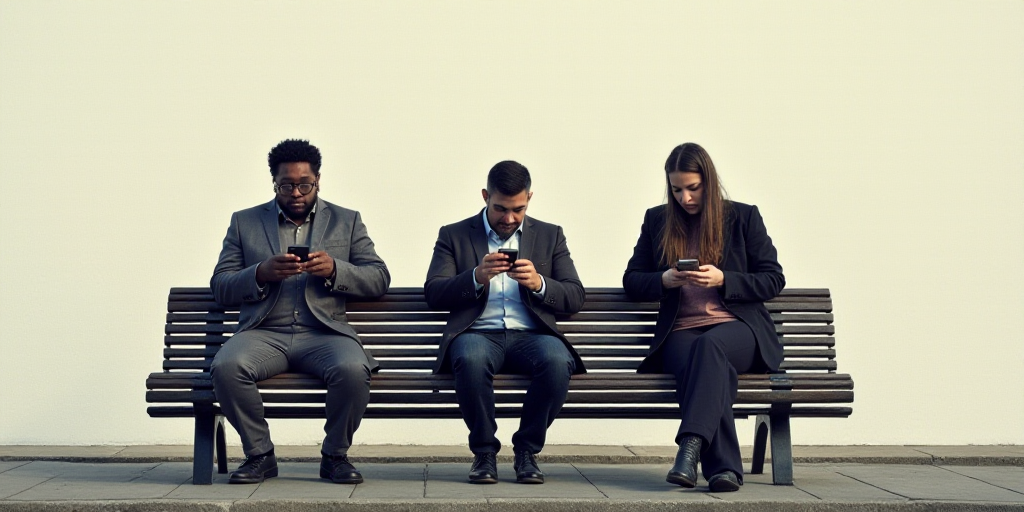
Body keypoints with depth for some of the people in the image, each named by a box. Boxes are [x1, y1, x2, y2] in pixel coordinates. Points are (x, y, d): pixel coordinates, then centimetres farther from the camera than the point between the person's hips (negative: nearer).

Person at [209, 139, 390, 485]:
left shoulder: (346, 222, 17)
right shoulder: (244, 222, 17)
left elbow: (379, 279, 9)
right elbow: (220, 287, 10)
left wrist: (334, 269, -10)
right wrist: (262, 273, -10)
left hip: (324, 333, 0)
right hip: (264, 333, 1)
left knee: (353, 370, -33)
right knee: (226, 367, -32)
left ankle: (335, 455, -7)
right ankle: (259, 454, -8)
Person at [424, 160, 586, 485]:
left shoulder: (550, 236, 18)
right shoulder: (454, 236, 14)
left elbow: (575, 299, 10)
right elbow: (433, 294, 2)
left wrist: (539, 284, -11)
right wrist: (476, 278, -15)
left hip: (530, 335, 1)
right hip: (478, 334, -1)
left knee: (558, 361, -34)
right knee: (471, 359, -38)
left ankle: (527, 450, -12)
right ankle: (484, 450, -15)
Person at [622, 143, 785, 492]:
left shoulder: (744, 217, 11)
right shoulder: (657, 220, 16)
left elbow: (773, 280, 8)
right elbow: (631, 281, 18)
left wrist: (722, 279, -9)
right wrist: (664, 280, -5)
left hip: (738, 328, -1)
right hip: (681, 333, 1)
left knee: (709, 346, -38)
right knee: (705, 368, -36)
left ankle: (691, 446, -50)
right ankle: (724, 467, -44)